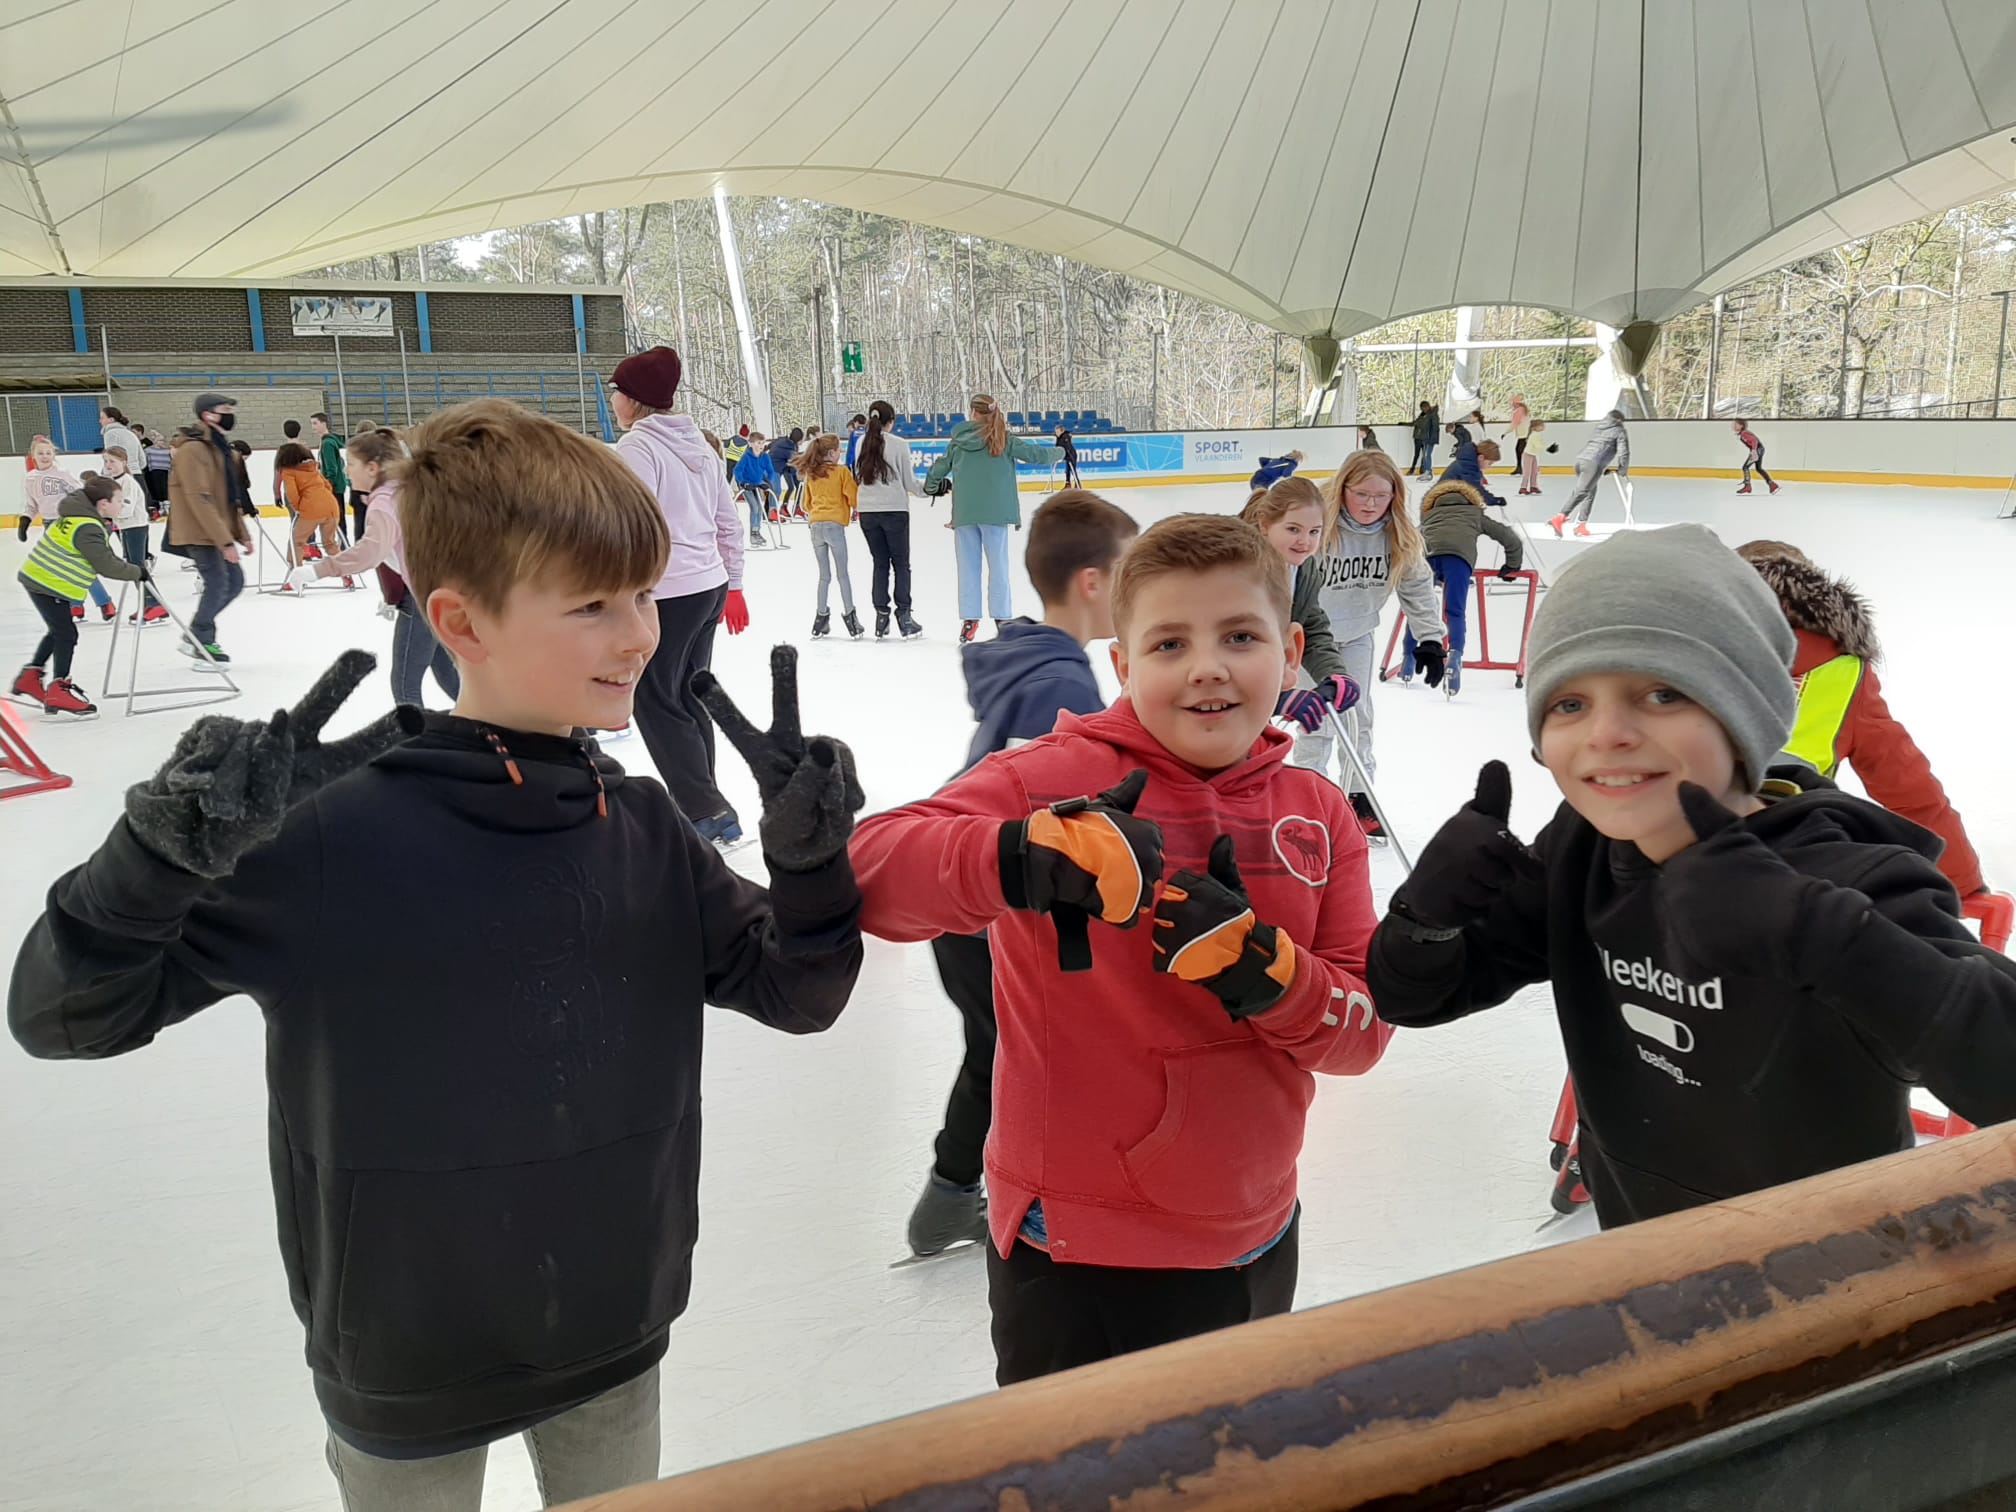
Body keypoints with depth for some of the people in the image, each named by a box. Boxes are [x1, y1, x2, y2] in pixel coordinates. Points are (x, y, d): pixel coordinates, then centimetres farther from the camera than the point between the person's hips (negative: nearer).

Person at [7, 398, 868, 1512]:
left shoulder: (644, 830, -7)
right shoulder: (328, 833, -20)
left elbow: (797, 992, -3)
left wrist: (809, 854, -21)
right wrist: (164, 852, -33)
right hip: (405, 1368, -4)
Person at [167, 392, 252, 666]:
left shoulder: (221, 448, 13)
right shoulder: (193, 449, -18)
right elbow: (199, 500, -23)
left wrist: (242, 534, 14)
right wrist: (225, 541, -25)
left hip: (219, 532, 10)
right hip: (199, 533, -10)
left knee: (234, 582, 10)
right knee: (217, 584, -10)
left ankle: (196, 636, 22)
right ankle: (202, 643, 7)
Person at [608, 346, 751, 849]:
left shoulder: (637, 447, -13)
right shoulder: (698, 444, 11)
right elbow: (729, 522, 15)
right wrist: (732, 585, 22)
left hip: (664, 596, -8)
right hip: (710, 587, 8)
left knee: (655, 702, 2)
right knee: (690, 698, 16)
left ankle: (706, 811, 2)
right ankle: (697, 804, 23)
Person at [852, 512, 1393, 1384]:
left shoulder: (1318, 815, -1)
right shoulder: (1054, 775, -16)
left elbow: (1364, 1030, -5)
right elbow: (869, 872, -29)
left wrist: (1262, 969, -24)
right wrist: (1033, 857, -45)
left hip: (1255, 1244, 6)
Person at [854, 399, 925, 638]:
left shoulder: (862, 443, 2)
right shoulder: (899, 444, -9)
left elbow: (859, 477, 7)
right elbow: (909, 482, -5)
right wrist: (927, 489, 14)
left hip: (867, 512, 4)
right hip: (895, 511, -4)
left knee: (879, 563, 12)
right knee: (901, 564, 7)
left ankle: (881, 617, 11)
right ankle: (904, 617, 7)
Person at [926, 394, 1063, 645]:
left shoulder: (957, 441, 4)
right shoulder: (1003, 440, -2)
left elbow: (939, 469, 13)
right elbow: (1036, 454, 3)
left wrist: (929, 486, 35)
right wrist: (1059, 453, 24)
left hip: (964, 513, 2)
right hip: (994, 512, -2)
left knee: (968, 567, 7)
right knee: (998, 566, 5)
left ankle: (969, 619, 8)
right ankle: (1001, 618, 6)